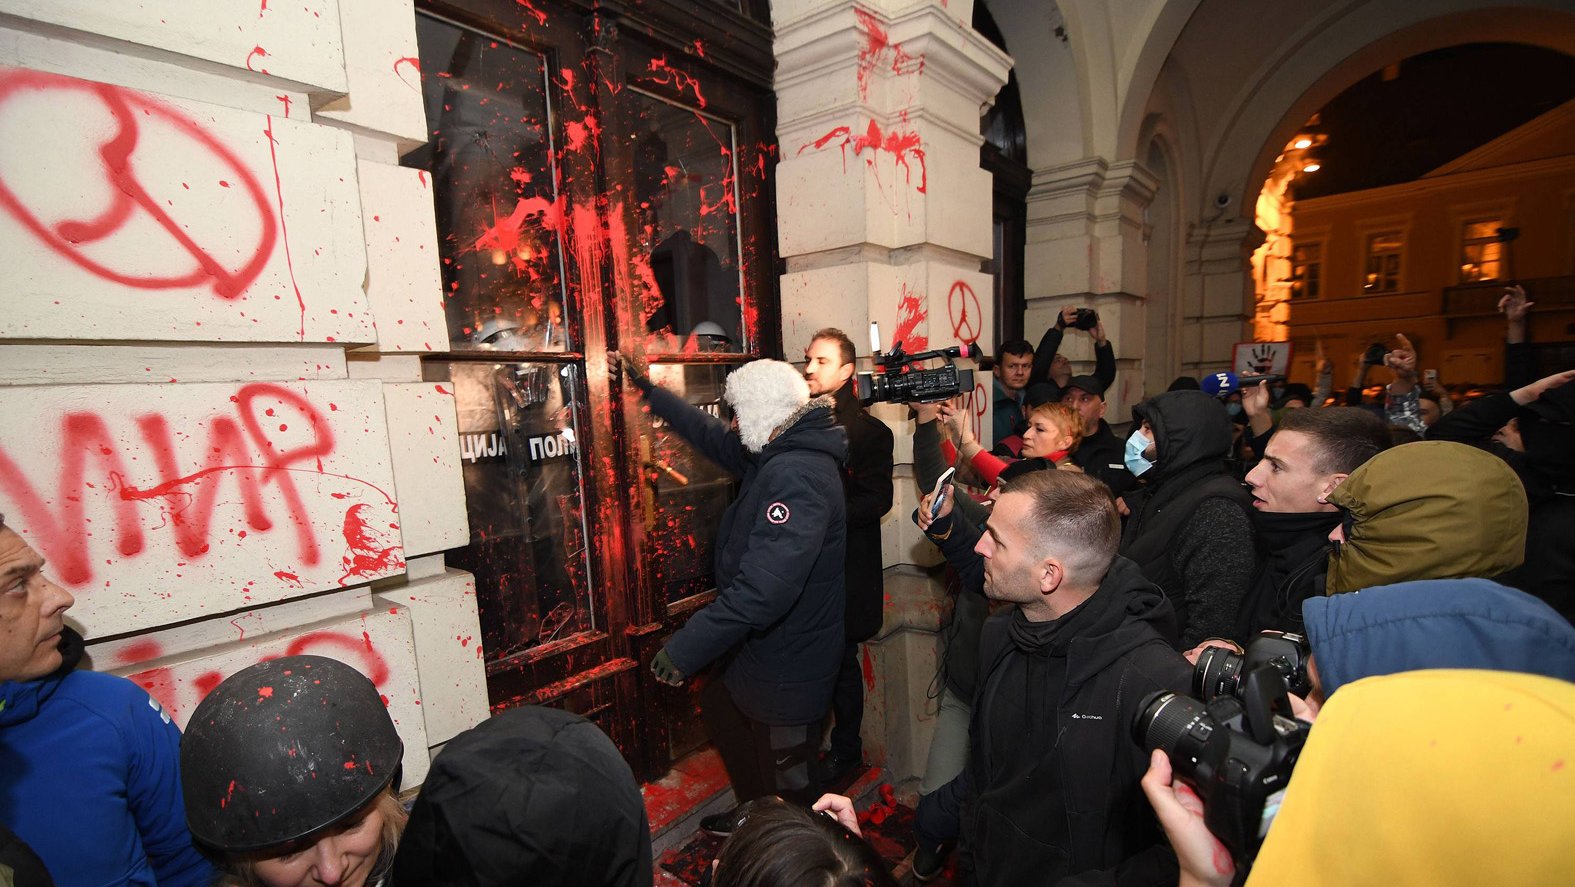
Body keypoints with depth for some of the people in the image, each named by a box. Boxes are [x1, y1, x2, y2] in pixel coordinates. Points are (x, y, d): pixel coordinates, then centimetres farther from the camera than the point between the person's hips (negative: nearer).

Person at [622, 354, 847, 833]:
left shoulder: (796, 476, -30)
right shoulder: (781, 456, 2)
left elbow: (763, 589, -38)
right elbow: (714, 437, 17)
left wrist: (685, 649, -31)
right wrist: (648, 389, 21)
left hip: (789, 666, -11)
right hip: (766, 646, 11)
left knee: (788, 780, 9)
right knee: (719, 702, 30)